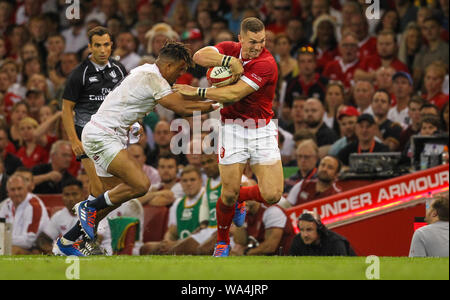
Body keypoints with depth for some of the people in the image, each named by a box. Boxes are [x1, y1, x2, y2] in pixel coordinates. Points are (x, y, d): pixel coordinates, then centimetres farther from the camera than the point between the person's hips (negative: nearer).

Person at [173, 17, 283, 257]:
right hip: (232, 128, 2)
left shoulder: (266, 64, -19)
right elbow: (199, 56, -16)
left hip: (262, 130, -2)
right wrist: (229, 61, -28)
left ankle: (239, 196, 25)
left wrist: (197, 92, -20)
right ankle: (222, 242, 22)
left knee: (272, 195, -8)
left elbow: (234, 94, -24)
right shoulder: (230, 49, -2)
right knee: (229, 193, -5)